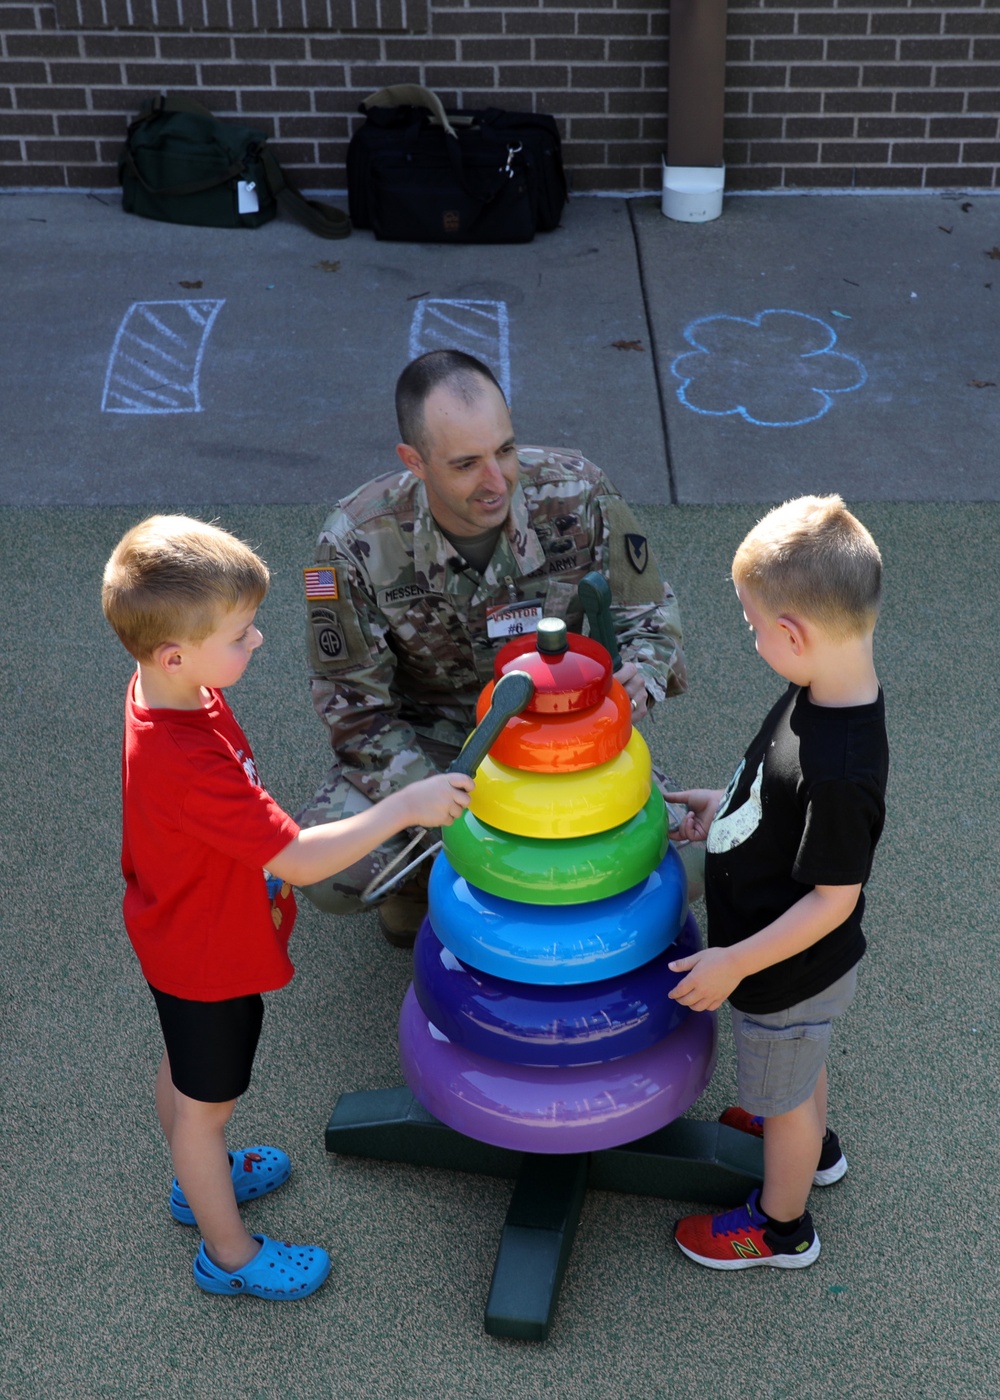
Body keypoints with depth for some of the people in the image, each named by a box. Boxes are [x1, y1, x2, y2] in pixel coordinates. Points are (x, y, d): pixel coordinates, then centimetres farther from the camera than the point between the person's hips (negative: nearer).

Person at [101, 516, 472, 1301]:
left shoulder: (167, 690, -12)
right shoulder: (184, 765, -42)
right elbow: (297, 860, -38)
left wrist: (270, 856, 15)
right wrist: (404, 808, -34)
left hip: (190, 936, 9)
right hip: (207, 957, -9)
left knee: (186, 1073, 30)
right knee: (208, 1102, 14)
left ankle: (200, 1181, 57)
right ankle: (230, 1256, 37)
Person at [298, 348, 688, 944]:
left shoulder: (577, 493, -20)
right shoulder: (358, 542, -23)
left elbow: (648, 614, -5)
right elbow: (355, 702, -13)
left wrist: (640, 676, -30)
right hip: (428, 736, -1)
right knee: (325, 871, -26)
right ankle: (424, 884, 13)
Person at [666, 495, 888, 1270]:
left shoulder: (840, 769, -41)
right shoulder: (828, 692, -14)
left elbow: (833, 899, -31)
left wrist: (735, 963, -25)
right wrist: (730, 804, 7)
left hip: (792, 972, -8)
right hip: (803, 963, 8)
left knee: (784, 1098, 19)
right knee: (801, 1066, 35)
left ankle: (781, 1225, 46)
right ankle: (815, 1146, 64)